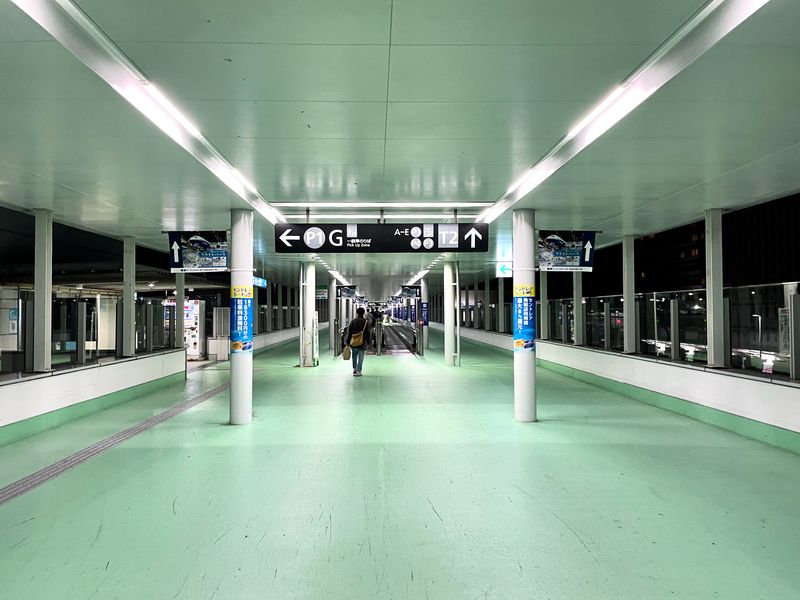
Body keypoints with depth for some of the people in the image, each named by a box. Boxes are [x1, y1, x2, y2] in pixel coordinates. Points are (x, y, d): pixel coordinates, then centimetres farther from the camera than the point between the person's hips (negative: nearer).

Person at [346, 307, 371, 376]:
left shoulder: (353, 321, 0)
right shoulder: (365, 322, -3)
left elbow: (349, 333, 0)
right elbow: (367, 334, 0)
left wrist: (348, 343, 4)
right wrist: (368, 343, 9)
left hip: (353, 343, 2)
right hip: (362, 343, -2)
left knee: (354, 357, 18)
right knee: (360, 358, 2)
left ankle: (354, 369, 26)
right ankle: (358, 371, -2)